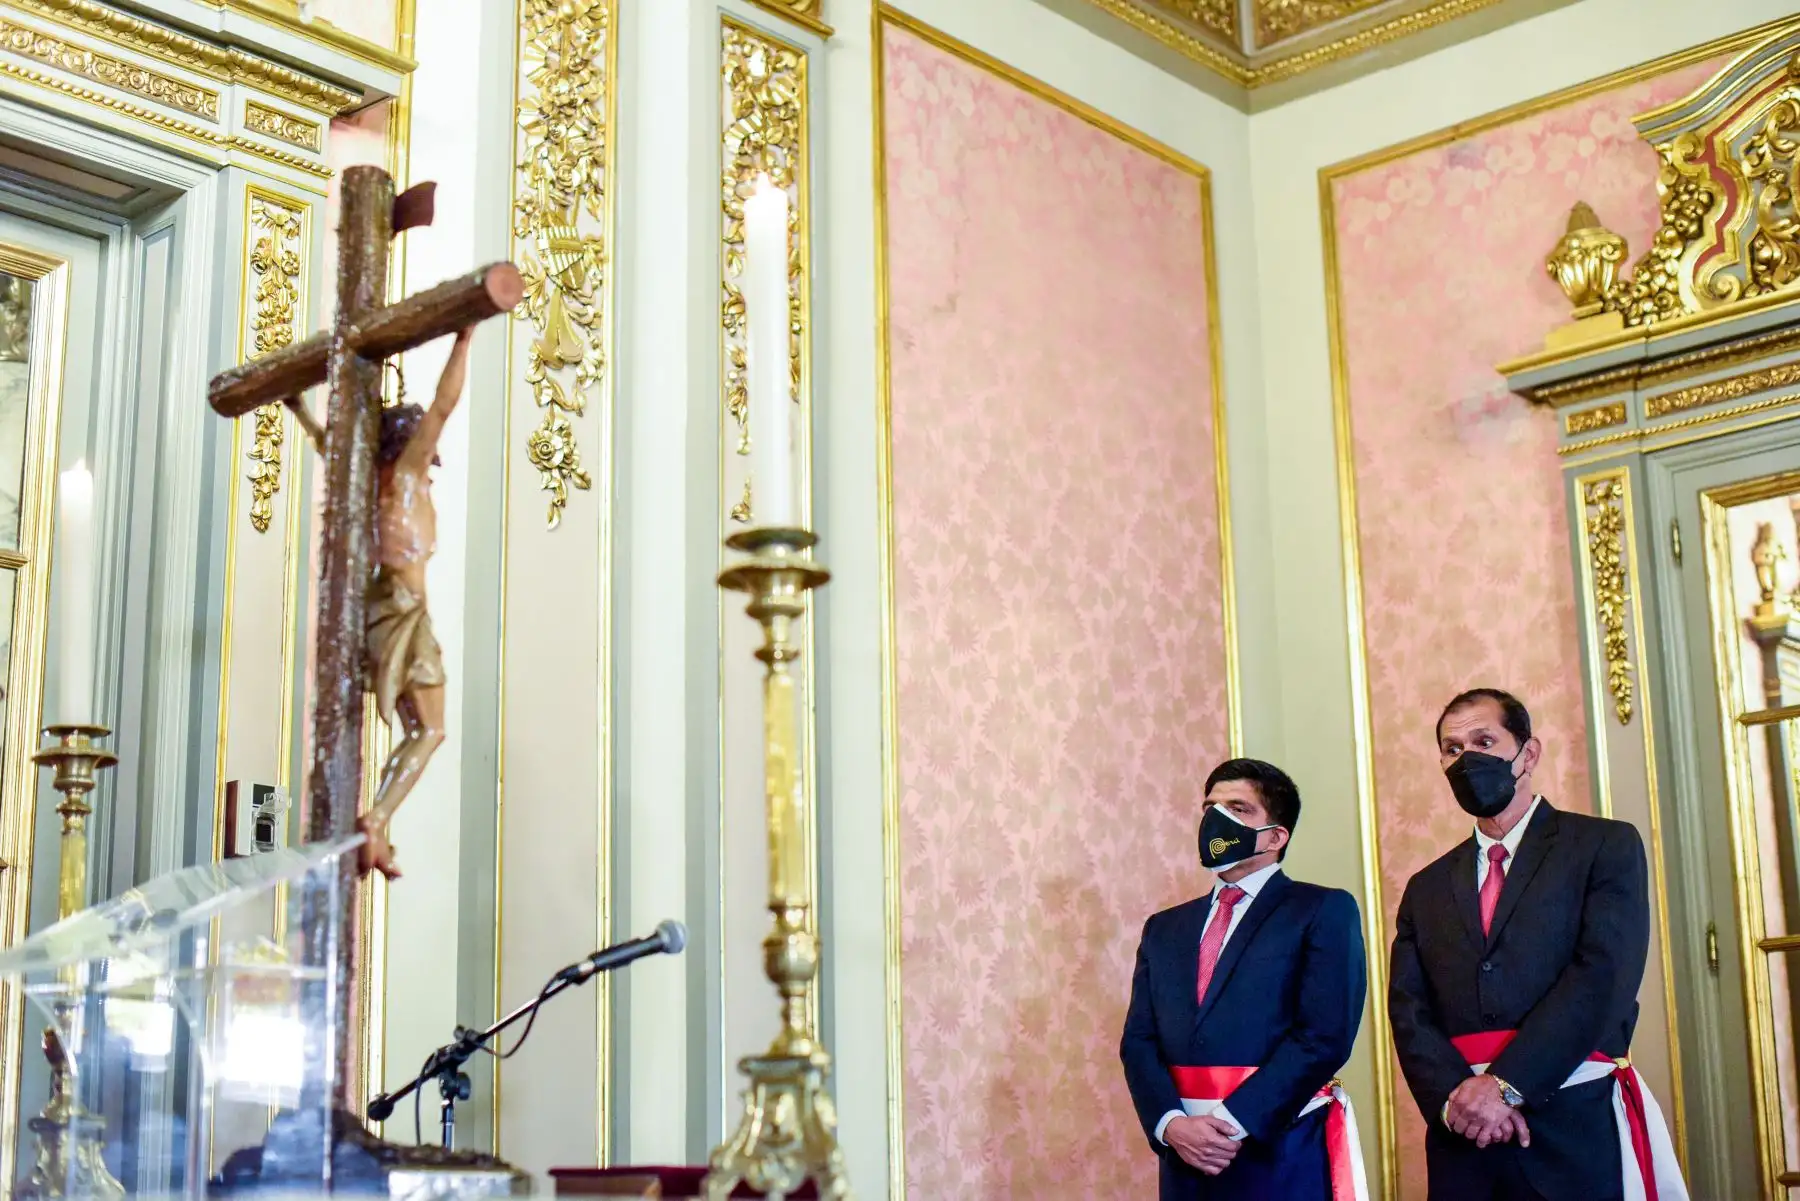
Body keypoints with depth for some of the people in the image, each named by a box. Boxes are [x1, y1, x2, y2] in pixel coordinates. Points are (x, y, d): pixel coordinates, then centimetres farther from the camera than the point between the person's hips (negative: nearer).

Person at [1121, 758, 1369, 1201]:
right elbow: (1139, 1042, 8)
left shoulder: (1323, 911, 0)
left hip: (1284, 1156, -4)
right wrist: (1171, 1124, -10)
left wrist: (1233, 1124, -15)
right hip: (1186, 1157, 4)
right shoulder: (1164, 929, 16)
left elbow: (1324, 1036, -11)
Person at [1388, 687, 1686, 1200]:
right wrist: (1454, 1098, -14)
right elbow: (1409, 1012, 6)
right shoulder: (1426, 889, 15)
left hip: (1577, 1133, -3)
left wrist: (1504, 1084, -16)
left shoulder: (1607, 847, 3)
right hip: (1462, 1143, 3)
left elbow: (1604, 977, -10)